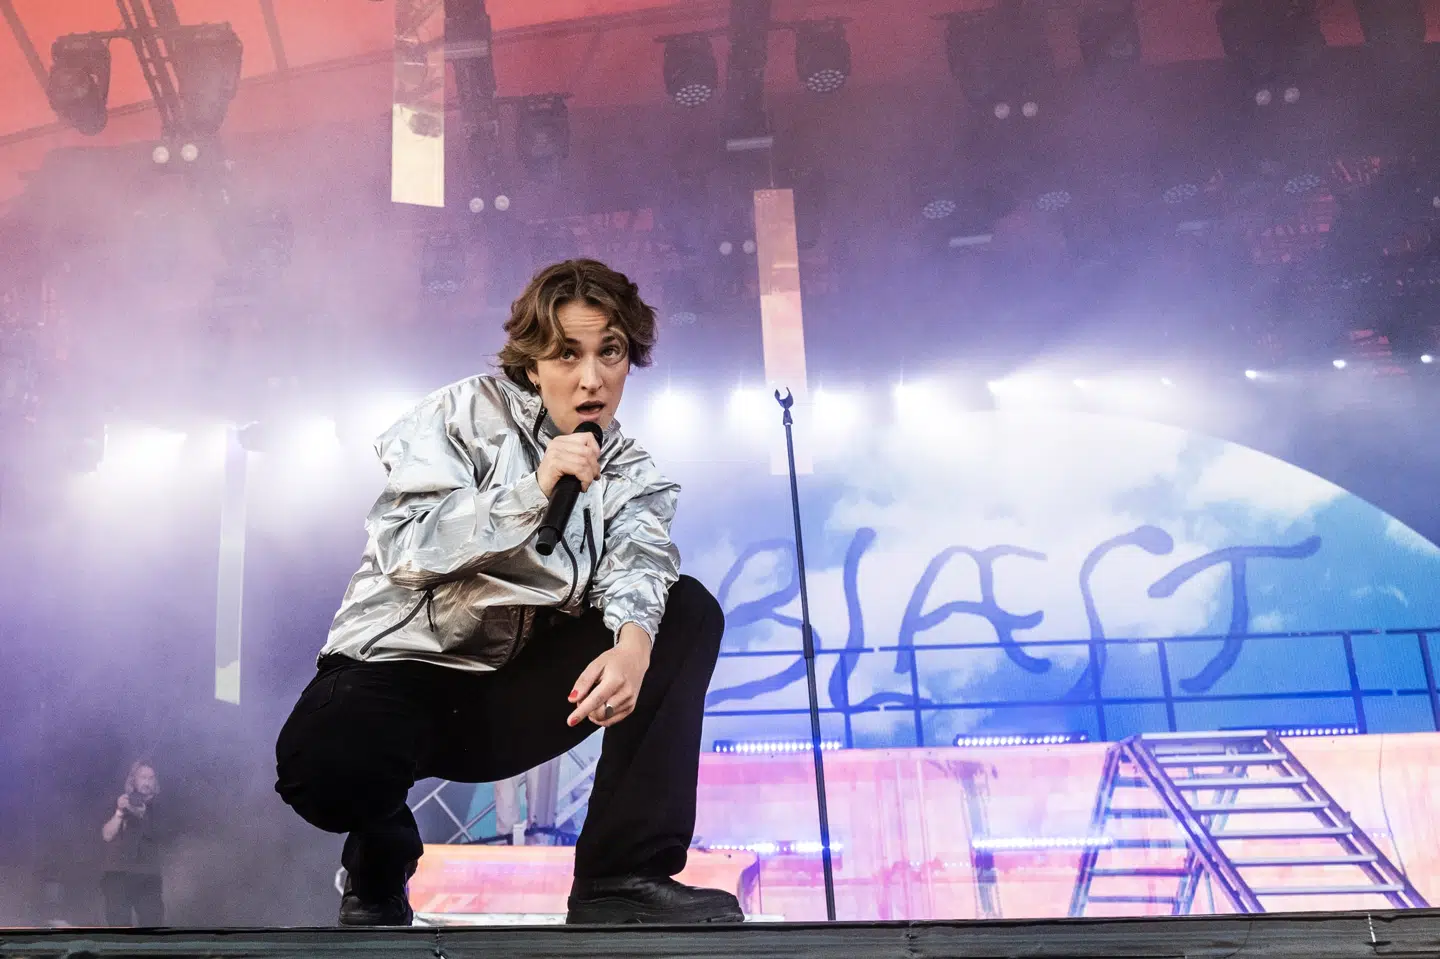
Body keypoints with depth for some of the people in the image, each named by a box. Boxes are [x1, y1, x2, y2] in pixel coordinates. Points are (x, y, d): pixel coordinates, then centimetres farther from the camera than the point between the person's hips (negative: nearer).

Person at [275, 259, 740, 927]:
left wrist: (634, 642, -36)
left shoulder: (631, 475, 6)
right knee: (325, 765, -35)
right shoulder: (470, 413, -5)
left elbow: (635, 563, -15)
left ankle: (624, 874, -17)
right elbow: (404, 550, -17)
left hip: (516, 694, 4)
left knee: (689, 610, -13)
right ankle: (381, 857, 5)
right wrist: (534, 490, -27)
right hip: (406, 661, -3)